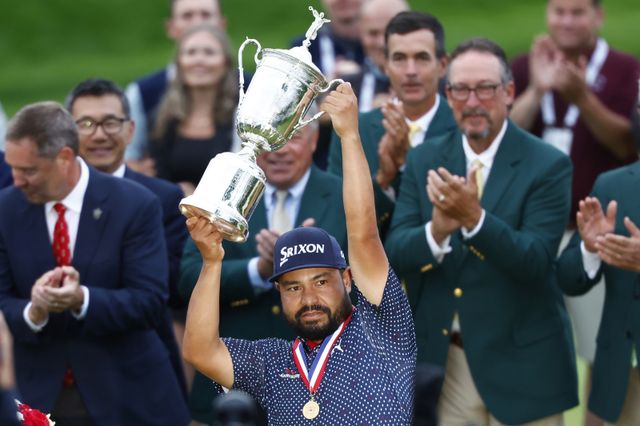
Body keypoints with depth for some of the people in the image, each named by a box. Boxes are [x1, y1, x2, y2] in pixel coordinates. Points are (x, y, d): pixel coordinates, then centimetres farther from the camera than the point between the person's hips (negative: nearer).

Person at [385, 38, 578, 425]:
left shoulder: (548, 166, -8)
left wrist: (474, 218, -31)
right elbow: (395, 253, -4)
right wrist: (436, 230, -25)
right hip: (441, 362, 3)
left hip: (520, 364, -3)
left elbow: (536, 261, -17)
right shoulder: (425, 160, 4)